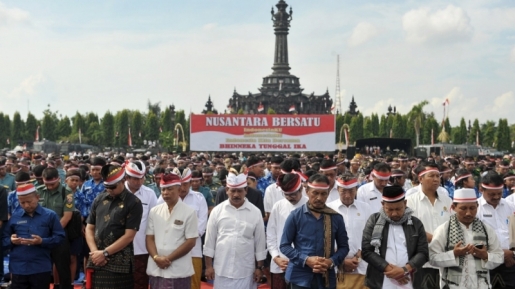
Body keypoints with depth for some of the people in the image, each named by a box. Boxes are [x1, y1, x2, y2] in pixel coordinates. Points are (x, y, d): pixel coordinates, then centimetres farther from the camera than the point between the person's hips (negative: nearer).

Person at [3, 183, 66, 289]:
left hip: (41, 268, -2)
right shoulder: (14, 216, 8)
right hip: (18, 268, 2)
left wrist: (42, 241, -17)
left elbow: (59, 237, -2)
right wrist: (11, 241, -12)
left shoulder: (50, 215, 1)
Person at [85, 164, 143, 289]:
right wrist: (95, 252, -4)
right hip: (97, 261, 4)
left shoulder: (133, 203, -5)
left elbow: (129, 236, -9)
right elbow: (89, 228, 12)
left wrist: (105, 253, -11)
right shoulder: (99, 200, 10)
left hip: (119, 263, -4)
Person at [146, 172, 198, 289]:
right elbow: (149, 238, 7)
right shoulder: (154, 211, 8)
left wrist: (169, 258, -12)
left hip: (179, 271, -4)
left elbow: (191, 241, -8)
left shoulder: (189, 212, -5)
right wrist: (156, 257, -10)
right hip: (156, 269, 4)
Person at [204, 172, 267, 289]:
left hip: (245, 271, 0)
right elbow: (210, 240, 4)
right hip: (222, 269, 0)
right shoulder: (217, 210, 1)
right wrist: (208, 266, 1)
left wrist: (259, 267, 3)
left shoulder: (255, 212, 0)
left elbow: (260, 242, 4)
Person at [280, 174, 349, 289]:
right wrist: (306, 260, -16)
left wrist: (331, 261, -11)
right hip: (301, 277, -2)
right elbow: (285, 245, -1)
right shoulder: (295, 216, -3)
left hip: (326, 278, 2)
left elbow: (343, 246, 9)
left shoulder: (336, 217, 3)